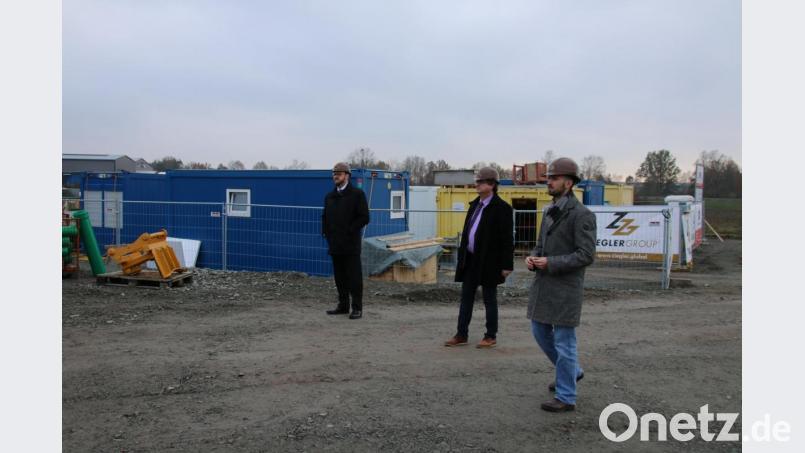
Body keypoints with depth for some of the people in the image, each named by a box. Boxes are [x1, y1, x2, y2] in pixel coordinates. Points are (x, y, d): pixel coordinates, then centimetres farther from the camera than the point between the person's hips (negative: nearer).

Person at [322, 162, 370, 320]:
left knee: (354, 277, -3)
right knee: (339, 277, 11)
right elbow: (325, 217, 22)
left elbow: (364, 217, -9)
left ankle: (357, 308, 4)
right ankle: (343, 305, 21)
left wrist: (349, 231, -12)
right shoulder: (330, 196, 15)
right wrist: (326, 232, 7)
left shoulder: (357, 194, -4)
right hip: (335, 244, 6)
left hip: (351, 245, -6)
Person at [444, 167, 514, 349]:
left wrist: (506, 265, -15)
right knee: (466, 298, 10)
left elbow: (507, 238, -13)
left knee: (489, 299, 5)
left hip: (489, 262, -7)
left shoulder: (501, 208, -11)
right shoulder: (474, 204, 11)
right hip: (470, 260, 7)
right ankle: (461, 335, 18)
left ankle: (491, 337, 17)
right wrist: (462, 255, 14)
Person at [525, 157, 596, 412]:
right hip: (543, 284, 9)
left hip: (565, 287, -8)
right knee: (540, 332, 18)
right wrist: (533, 258, -3)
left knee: (564, 342, 0)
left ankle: (566, 397, 14)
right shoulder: (549, 211, 11)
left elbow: (586, 255, -18)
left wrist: (550, 263, -21)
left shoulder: (581, 214, -14)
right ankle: (572, 371, 39)